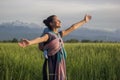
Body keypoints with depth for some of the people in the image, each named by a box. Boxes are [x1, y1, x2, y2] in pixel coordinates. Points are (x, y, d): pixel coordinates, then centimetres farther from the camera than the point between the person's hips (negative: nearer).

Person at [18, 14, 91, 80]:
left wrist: (84, 21, 37)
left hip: (59, 68, 8)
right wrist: (29, 42, -53)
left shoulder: (59, 34, 14)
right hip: (51, 68, -8)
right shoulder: (48, 35, -10)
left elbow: (73, 27, 26)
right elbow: (40, 39, -31)